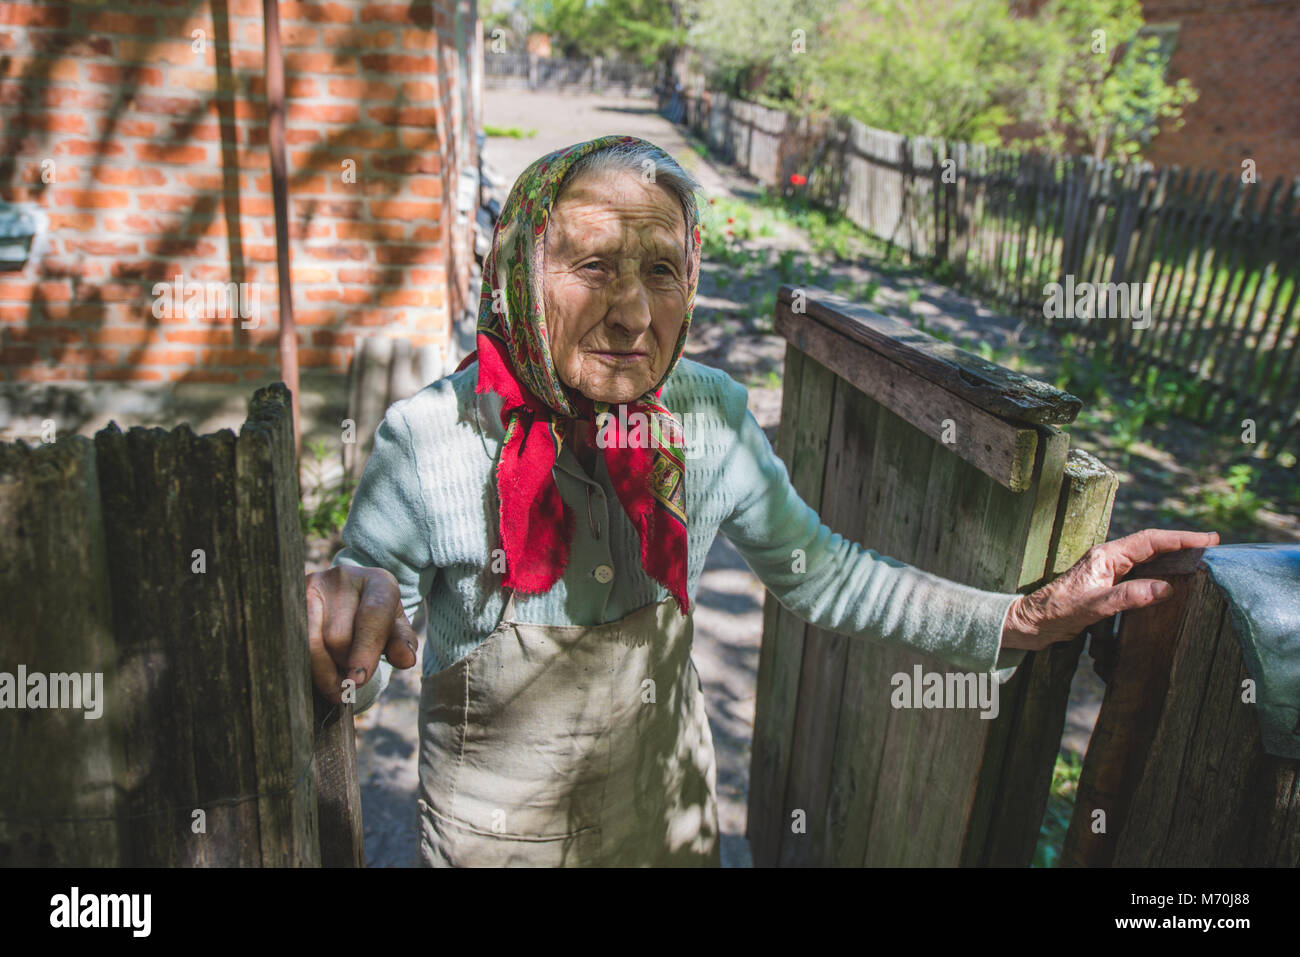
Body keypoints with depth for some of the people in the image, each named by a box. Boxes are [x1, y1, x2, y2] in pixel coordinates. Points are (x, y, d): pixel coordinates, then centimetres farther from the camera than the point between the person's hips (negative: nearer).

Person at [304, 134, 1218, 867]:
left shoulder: (711, 416, -17)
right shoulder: (430, 442, -26)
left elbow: (819, 572, -3)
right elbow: (353, 676, -17)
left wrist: (1027, 618, -10)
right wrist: (340, 624, -42)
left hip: (667, 804, 3)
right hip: (497, 825, -2)